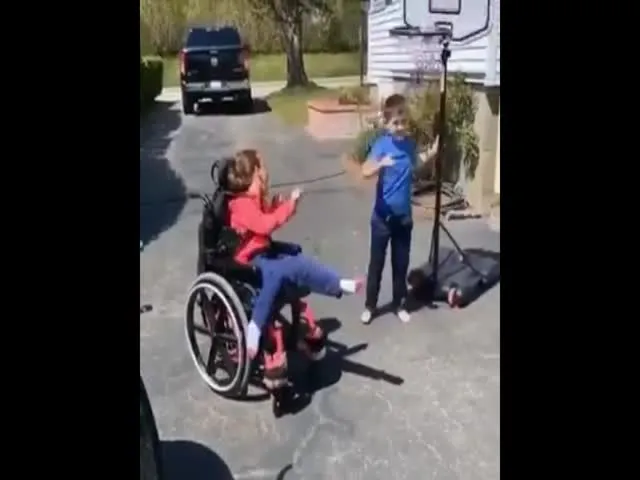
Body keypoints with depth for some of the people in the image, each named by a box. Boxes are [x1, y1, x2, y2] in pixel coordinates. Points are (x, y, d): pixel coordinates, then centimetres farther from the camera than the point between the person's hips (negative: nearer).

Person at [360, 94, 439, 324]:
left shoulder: (410, 143, -1)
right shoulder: (381, 144, -16)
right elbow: (365, 171, -32)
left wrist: (431, 154, 4)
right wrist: (381, 164, -50)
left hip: (404, 215, 4)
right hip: (382, 215, -4)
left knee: (401, 263, 14)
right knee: (376, 262, 8)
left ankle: (399, 305, 30)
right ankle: (370, 306, 24)